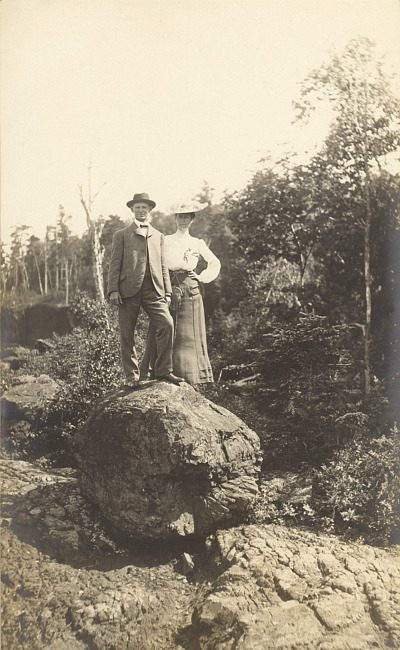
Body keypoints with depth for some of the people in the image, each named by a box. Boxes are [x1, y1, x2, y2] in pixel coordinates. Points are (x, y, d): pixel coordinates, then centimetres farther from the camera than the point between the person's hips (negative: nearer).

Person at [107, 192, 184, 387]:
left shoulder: (158, 236, 21)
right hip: (128, 290, -2)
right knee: (127, 334, 0)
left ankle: (163, 370, -4)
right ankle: (131, 375, 12)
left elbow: (163, 266, 19)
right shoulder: (121, 235, 12)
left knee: (167, 324, -15)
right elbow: (114, 264, 5)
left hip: (153, 290, 2)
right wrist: (113, 290, -6)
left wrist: (167, 292, 11)